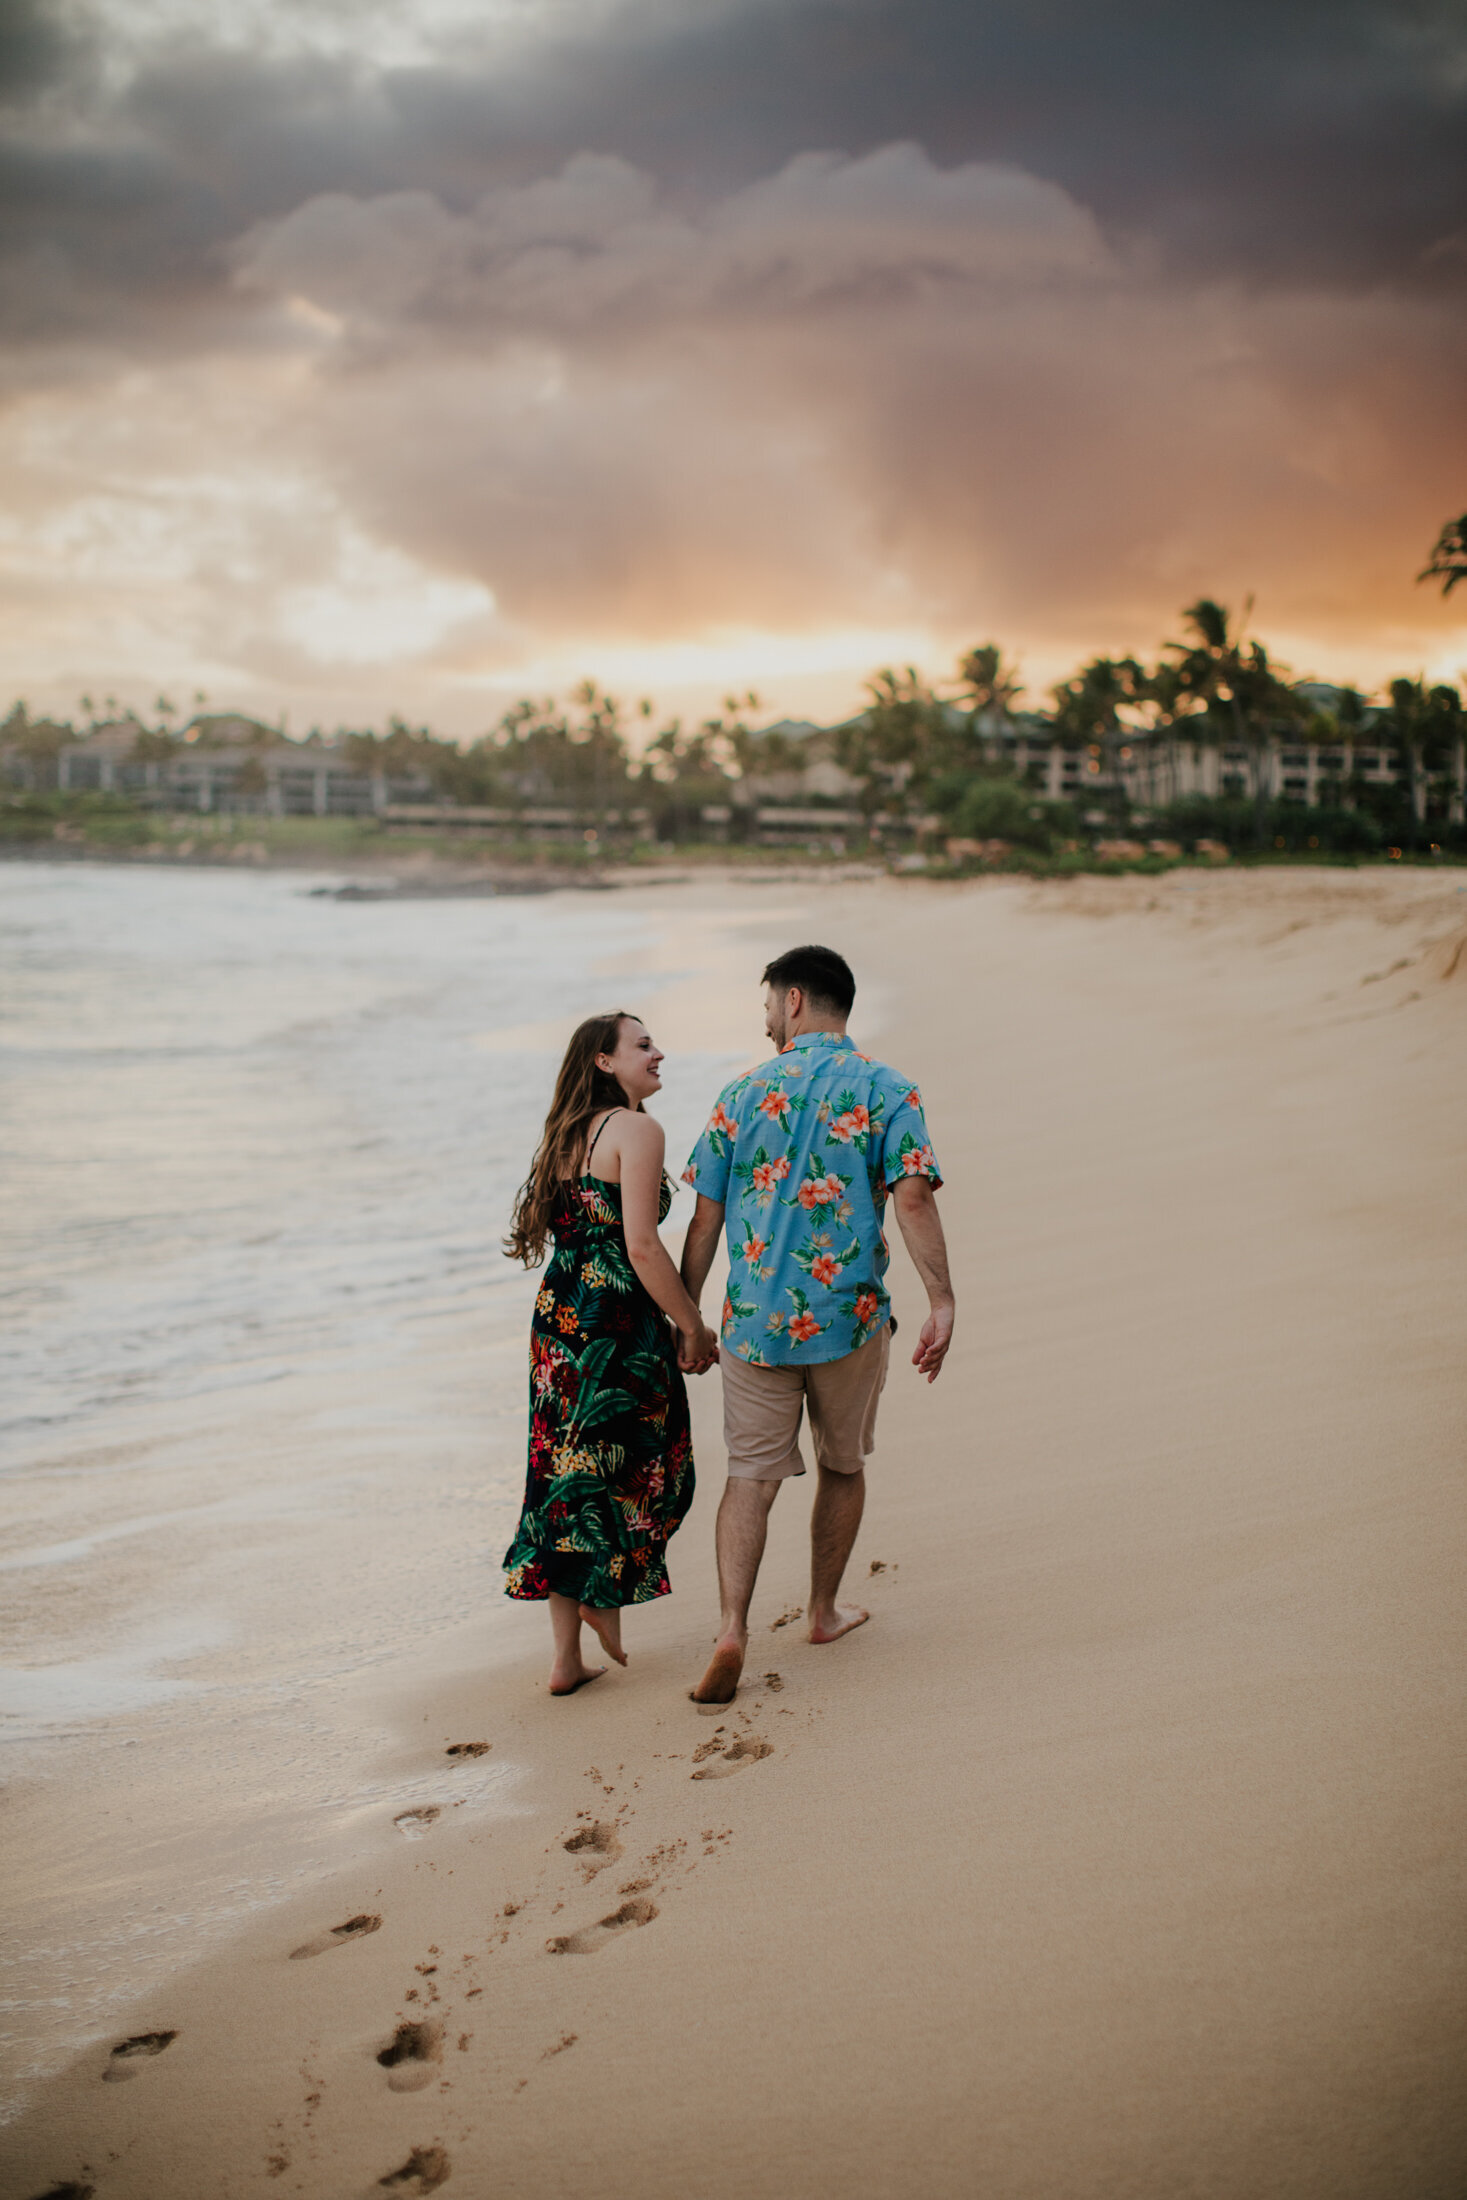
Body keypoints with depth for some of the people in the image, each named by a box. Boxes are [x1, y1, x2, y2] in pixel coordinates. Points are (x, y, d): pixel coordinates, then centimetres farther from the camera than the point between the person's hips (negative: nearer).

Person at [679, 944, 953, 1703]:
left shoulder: (745, 1092, 3)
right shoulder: (886, 1091, -2)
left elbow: (705, 1220, 3)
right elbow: (913, 1196, -17)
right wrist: (941, 1302, -18)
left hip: (753, 1320, 1)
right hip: (849, 1316, 0)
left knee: (751, 1476, 3)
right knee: (842, 1466, 20)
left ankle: (732, 1627, -14)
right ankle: (824, 1611, 32)